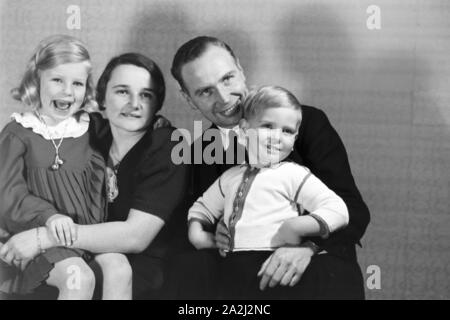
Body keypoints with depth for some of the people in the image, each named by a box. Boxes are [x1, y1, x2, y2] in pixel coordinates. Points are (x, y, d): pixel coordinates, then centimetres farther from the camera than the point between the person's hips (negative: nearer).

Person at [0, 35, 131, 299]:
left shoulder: (88, 130, 11)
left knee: (119, 267, -22)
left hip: (87, 228, 4)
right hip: (39, 235, -4)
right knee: (80, 278, -28)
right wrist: (50, 216, -28)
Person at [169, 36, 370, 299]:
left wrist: (309, 247, -27)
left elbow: (353, 210, -6)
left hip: (315, 271, -3)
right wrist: (215, 235, -9)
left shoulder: (308, 122, -1)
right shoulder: (198, 154, 12)